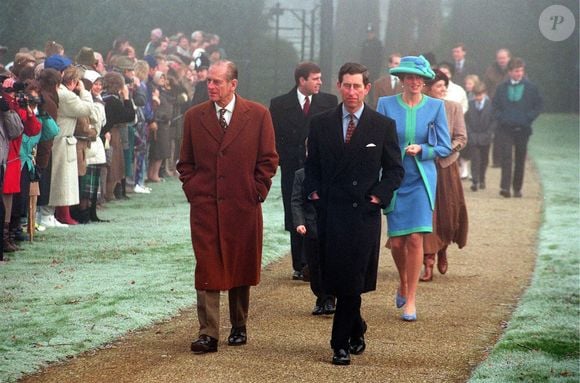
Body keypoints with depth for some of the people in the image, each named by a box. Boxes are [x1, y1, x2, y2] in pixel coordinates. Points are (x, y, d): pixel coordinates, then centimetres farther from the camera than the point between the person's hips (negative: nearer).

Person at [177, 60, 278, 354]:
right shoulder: (194, 117, 6)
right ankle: (208, 334, -7)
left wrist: (257, 193, -2)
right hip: (204, 206, 1)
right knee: (207, 270, -5)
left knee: (241, 268, 10)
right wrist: (192, 190, 2)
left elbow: (268, 160, 4)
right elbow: (185, 162, 14)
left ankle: (239, 327, 24)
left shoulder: (258, 115, 0)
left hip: (243, 207, 0)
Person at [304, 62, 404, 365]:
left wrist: (378, 196, -5)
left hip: (364, 215, -2)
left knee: (352, 281, -6)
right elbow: (311, 166, 15)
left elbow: (395, 169, 7)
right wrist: (313, 193, 1)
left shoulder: (383, 126, 2)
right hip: (330, 213, 2)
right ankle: (356, 330, 26)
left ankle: (341, 343, 1)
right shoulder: (320, 124, 8)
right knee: (334, 280, 4)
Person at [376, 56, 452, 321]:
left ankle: (411, 300, 0)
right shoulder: (386, 105, 0)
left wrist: (421, 149, -15)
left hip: (422, 179, -1)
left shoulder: (435, 107, 0)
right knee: (396, 242, 1)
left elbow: (445, 147, 3)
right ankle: (403, 284, 31)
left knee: (415, 239, -9)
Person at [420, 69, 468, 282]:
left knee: (449, 213, 8)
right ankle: (428, 264, -4)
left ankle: (442, 250, 36)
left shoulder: (454, 108, 2)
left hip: (446, 168, 2)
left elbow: (461, 139, 1)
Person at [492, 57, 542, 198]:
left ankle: (517, 188, 16)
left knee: (520, 159, 7)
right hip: (505, 128, 0)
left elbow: (539, 104, 5)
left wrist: (528, 118, -6)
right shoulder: (502, 88, 6)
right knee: (506, 157, -11)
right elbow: (495, 106, 12)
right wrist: (501, 118, -4)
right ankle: (505, 187, -17)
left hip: (523, 128, 0)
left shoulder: (531, 87, 2)